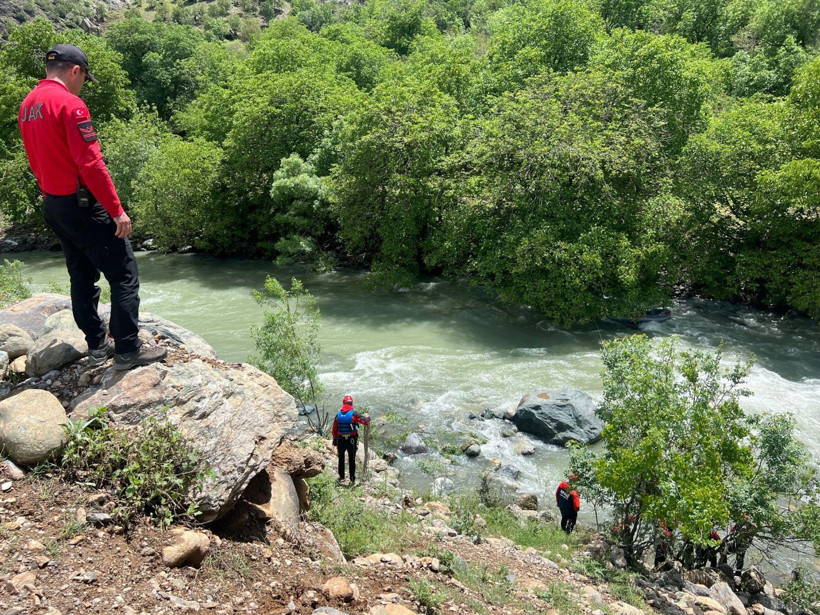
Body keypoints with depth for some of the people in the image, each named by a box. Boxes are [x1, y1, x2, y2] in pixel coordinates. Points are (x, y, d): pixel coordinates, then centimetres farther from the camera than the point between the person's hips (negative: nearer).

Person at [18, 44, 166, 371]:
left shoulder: (27, 106, 12)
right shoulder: (69, 104, -16)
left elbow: (36, 162, 17)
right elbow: (91, 164, -21)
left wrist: (51, 194, 21)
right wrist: (117, 210, -18)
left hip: (52, 205, 9)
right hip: (82, 205, -9)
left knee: (82, 276, 16)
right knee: (124, 275, -3)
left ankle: (97, 346, 23)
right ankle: (127, 350, 0)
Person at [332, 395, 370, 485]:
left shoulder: (338, 414, -3)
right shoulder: (354, 414, -14)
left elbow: (334, 429, 3)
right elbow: (366, 422, -15)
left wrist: (335, 440, 14)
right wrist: (367, 417, 7)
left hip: (341, 440, 3)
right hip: (352, 440, -2)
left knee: (341, 458, 21)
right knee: (351, 460, 10)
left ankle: (341, 477, 29)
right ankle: (352, 479, 15)